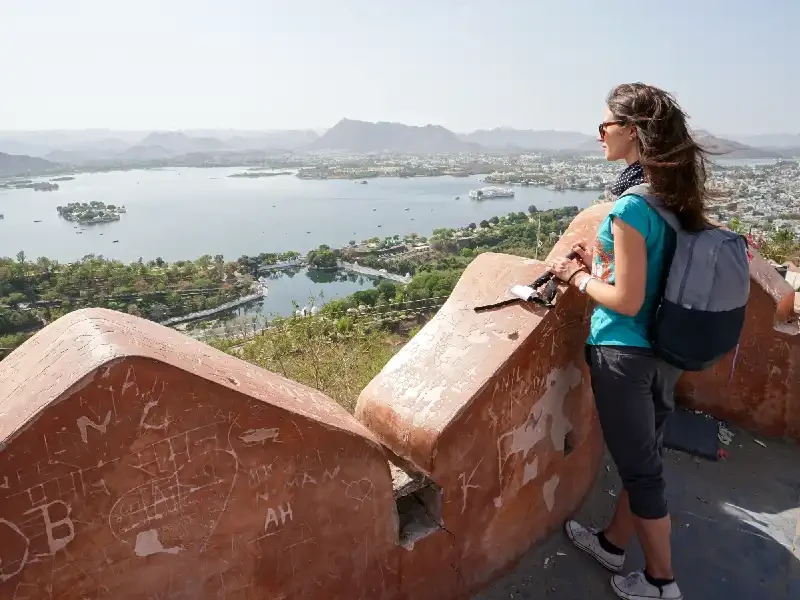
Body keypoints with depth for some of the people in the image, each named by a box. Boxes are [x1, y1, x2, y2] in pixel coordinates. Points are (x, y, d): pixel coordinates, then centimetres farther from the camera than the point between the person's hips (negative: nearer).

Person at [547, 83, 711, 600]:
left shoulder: (632, 205, -22)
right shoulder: (674, 196, 4)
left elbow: (627, 301, -22)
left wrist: (579, 277, -8)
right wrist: (602, 262, 11)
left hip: (625, 352, -9)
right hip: (664, 350, 9)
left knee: (640, 465, 8)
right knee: (645, 456, 20)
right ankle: (614, 542, 42)